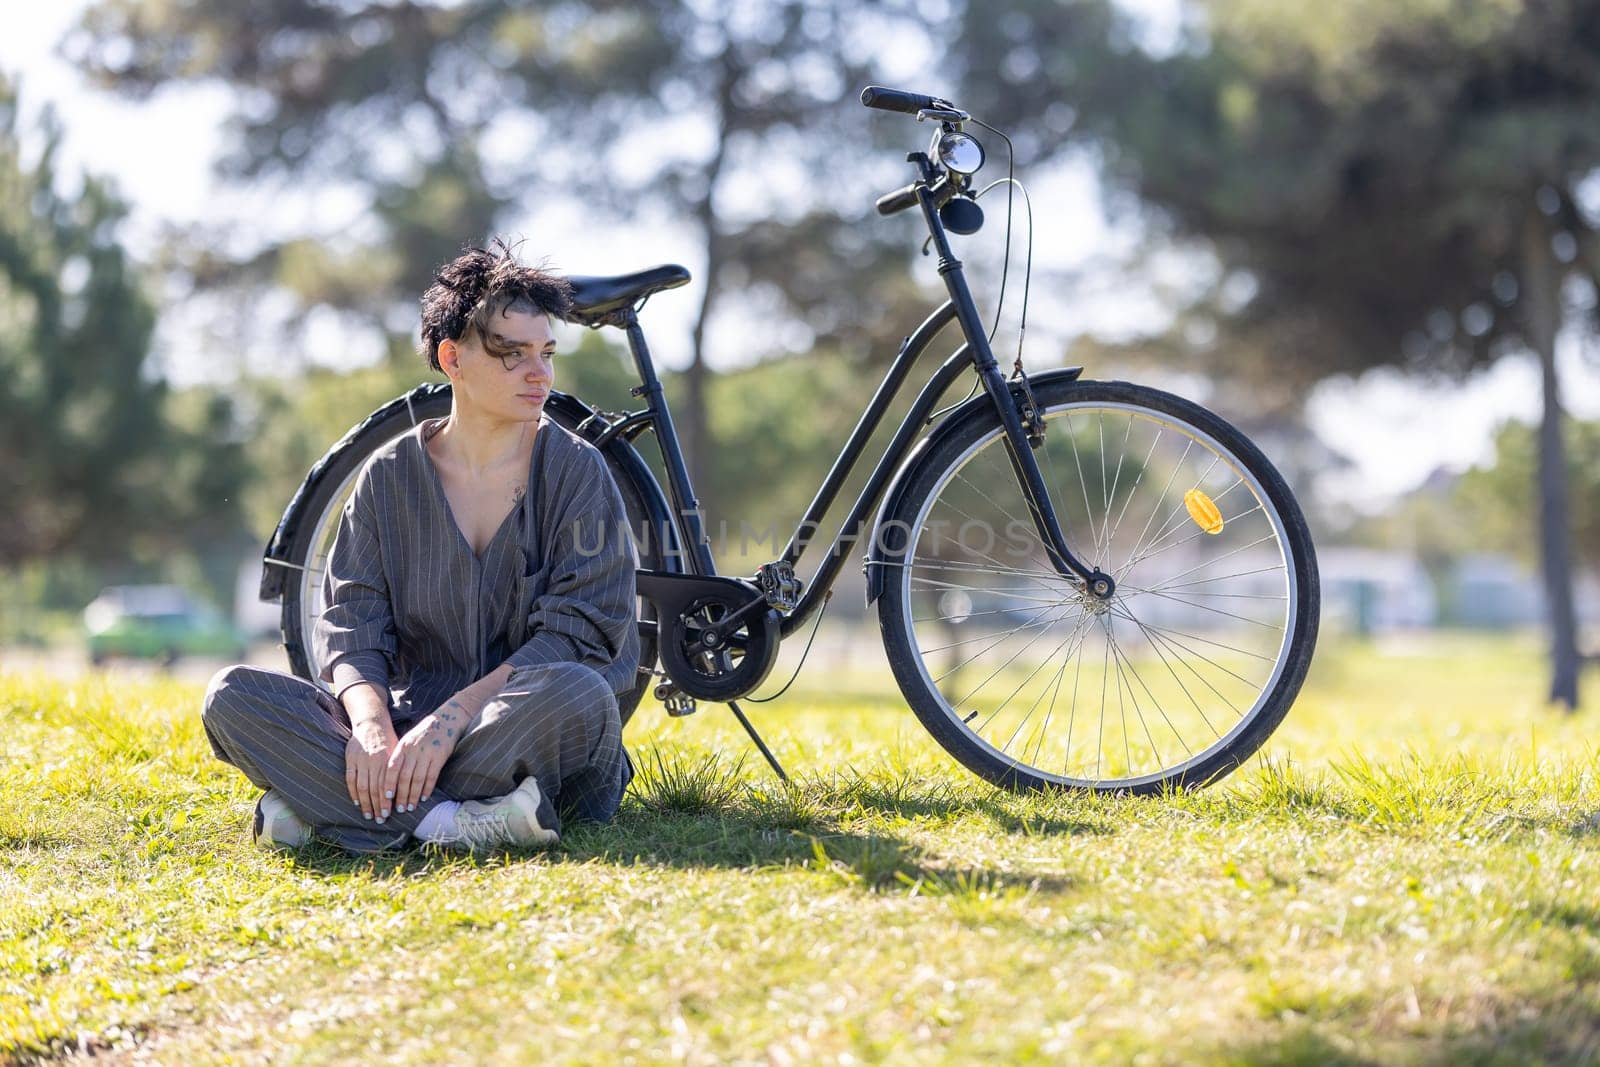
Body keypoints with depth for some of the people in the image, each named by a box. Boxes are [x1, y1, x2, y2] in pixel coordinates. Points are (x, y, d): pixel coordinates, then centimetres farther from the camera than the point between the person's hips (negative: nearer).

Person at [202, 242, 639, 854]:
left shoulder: (576, 471, 0)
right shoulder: (391, 475, 8)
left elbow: (578, 632, -11)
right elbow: (350, 624, 1)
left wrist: (450, 719, -23)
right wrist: (370, 721, -22)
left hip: (523, 738, -3)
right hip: (412, 719, 3)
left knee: (575, 693, -37)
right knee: (232, 696, -18)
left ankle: (321, 808, -29)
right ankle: (454, 823, -32)